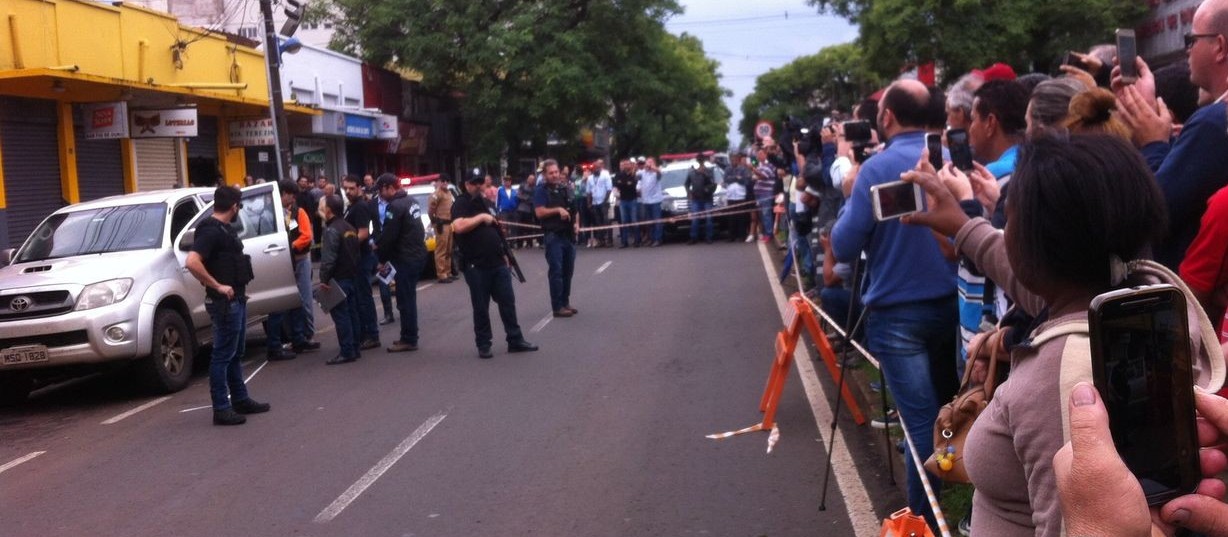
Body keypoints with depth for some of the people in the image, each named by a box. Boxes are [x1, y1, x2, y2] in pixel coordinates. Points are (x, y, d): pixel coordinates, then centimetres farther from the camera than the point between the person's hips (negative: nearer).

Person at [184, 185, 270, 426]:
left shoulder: (224, 230, 14)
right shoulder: (211, 231, -17)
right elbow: (192, 262, -29)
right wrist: (217, 286, -23)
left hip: (237, 299, 10)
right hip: (225, 302, -10)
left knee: (236, 354, 17)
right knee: (223, 356, -5)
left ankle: (240, 400, 27)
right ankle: (221, 409, 0)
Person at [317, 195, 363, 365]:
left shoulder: (332, 230, -14)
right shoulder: (349, 228, 16)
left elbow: (328, 258, -22)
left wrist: (324, 279, -20)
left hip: (338, 279, -9)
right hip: (352, 277, 9)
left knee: (340, 315, -7)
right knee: (352, 313, 11)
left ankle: (347, 352, -9)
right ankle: (354, 349, 15)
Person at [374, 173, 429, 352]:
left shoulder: (395, 207, -16)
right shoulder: (410, 201, 14)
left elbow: (388, 236, -17)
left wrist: (382, 259, -4)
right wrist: (381, 246, 16)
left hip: (406, 259, -10)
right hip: (417, 255, 10)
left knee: (405, 300, -4)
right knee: (408, 299, 16)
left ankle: (409, 340, 1)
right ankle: (408, 337, 24)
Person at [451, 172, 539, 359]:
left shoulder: (487, 203, 17)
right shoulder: (461, 204, -6)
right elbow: (459, 227, -26)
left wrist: (504, 254, 19)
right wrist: (481, 217, -19)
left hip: (498, 263, 6)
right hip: (476, 266, -6)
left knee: (508, 302, 6)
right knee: (481, 307, 2)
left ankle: (515, 340, 13)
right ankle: (483, 345, 11)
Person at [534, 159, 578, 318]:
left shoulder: (565, 188, 14)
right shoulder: (541, 191, -5)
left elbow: (573, 208, 21)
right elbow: (540, 212, -15)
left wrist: (575, 223, 4)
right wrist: (558, 210, -19)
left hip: (568, 235, 6)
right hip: (553, 236, -6)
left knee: (568, 270, 10)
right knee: (556, 271, -6)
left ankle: (565, 303, 20)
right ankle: (557, 306, -3)